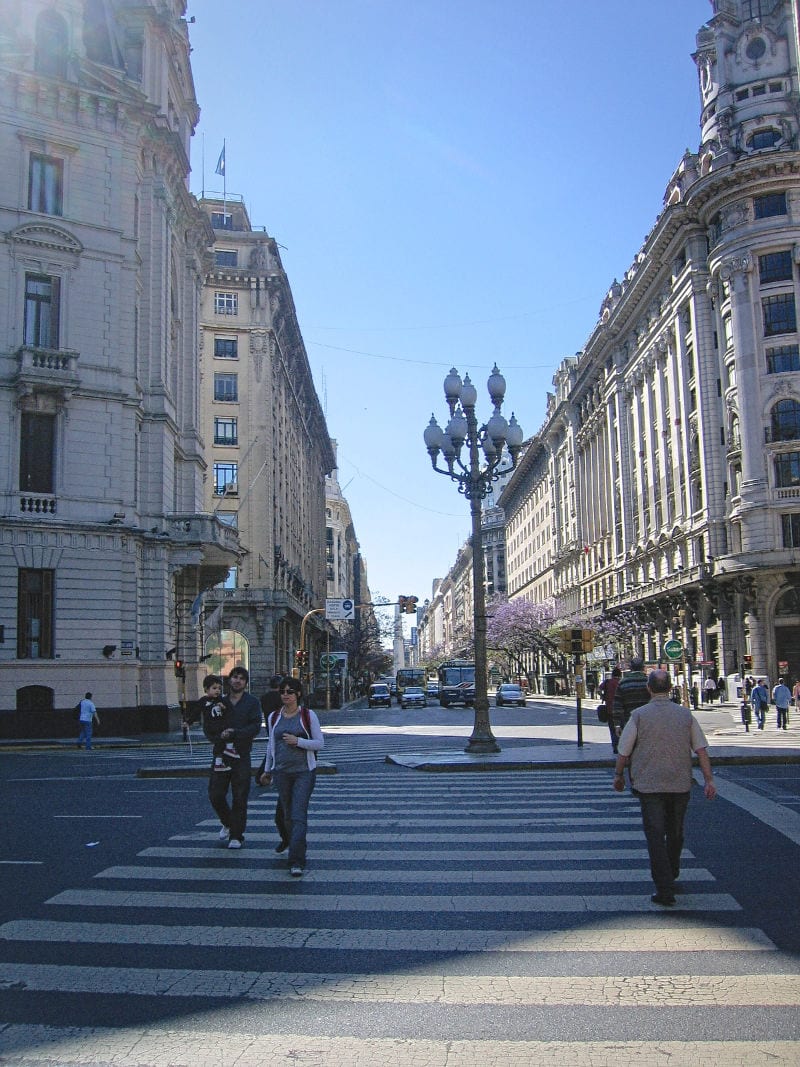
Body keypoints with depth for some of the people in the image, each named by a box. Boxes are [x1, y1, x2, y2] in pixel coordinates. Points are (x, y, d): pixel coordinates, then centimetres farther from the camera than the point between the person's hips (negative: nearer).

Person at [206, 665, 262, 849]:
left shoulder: (252, 702, 2)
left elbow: (255, 727, -8)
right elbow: (207, 726, 9)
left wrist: (234, 733, -18)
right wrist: (219, 736, -11)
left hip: (242, 755, -3)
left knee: (239, 798, 0)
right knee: (215, 794, 3)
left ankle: (236, 836, 10)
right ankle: (228, 823, 29)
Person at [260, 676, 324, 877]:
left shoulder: (308, 715, -3)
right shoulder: (274, 717, 8)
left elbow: (319, 743, -3)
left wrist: (298, 741, -17)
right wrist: (267, 770, 24)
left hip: (304, 771, -4)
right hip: (281, 771, 4)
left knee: (299, 815, -12)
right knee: (288, 815, 9)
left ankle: (296, 862, -14)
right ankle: (299, 853, 25)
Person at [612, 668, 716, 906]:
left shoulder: (639, 715, -7)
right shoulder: (685, 714, 2)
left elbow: (624, 751, -4)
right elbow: (701, 749, -1)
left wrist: (619, 775, 10)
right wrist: (709, 779, 2)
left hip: (649, 784, -4)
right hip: (680, 784, 4)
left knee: (655, 835, -2)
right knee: (675, 832, 20)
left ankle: (665, 889, -9)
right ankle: (670, 876, 38)